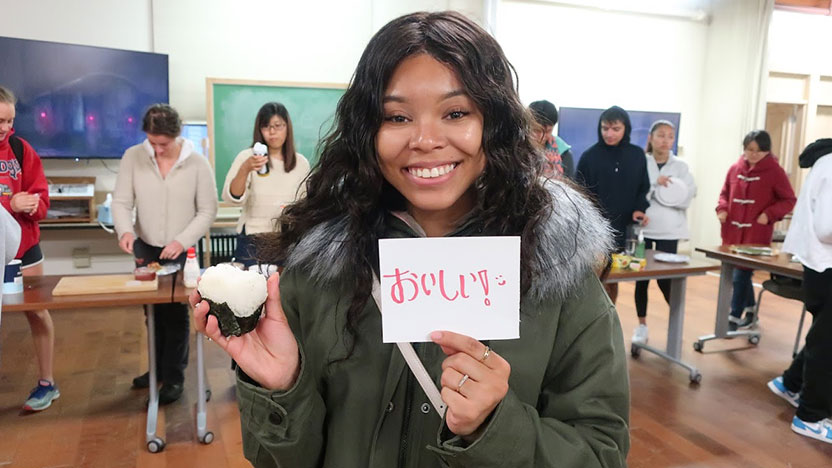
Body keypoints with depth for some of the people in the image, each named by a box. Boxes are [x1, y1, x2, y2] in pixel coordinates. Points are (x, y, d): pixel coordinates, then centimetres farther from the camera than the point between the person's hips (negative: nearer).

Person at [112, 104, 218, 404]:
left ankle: (174, 377, 18)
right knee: (152, 311, 16)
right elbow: (121, 201, -6)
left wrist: (182, 241, -20)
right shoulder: (133, 157, -7)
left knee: (176, 314, 3)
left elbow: (207, 211, -8)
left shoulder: (197, 163, -12)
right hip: (145, 248, 3)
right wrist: (125, 230, -25)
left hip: (182, 251, -3)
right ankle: (158, 367, 35)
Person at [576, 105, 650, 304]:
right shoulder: (590, 156, -4)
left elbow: (644, 189, 14)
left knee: (613, 279, 13)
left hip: (624, 230, 3)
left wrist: (639, 209, -4)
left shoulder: (637, 155, 6)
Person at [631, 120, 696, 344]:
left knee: (665, 279, -2)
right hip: (642, 227, 0)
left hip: (669, 230, 0)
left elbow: (686, 197, -4)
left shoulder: (681, 167, 6)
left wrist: (664, 191, -14)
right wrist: (654, 184, -22)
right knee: (642, 277, 6)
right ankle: (642, 325, 19)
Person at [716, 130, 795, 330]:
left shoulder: (775, 171, -5)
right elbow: (725, 192, 19)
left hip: (757, 234, -5)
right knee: (742, 273, 16)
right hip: (733, 232, 5)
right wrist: (722, 208, 0)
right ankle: (749, 312, 34)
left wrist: (769, 214, -14)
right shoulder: (735, 169, 6)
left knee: (740, 275, -9)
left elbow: (789, 200, -1)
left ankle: (734, 319, 0)